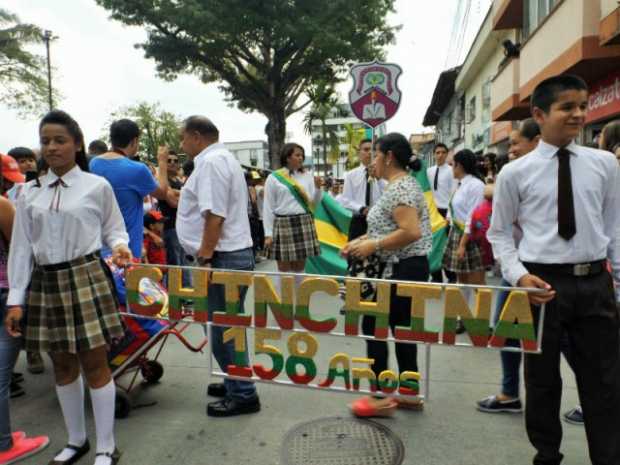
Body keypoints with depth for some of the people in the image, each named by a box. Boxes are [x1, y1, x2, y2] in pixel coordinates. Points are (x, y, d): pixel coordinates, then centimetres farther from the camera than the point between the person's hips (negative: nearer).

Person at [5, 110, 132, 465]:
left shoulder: (97, 186, -3)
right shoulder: (31, 195, 7)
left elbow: (115, 230, 4)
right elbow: (22, 248, 7)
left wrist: (119, 247, -19)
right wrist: (15, 300, 5)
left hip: (87, 279, -4)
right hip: (45, 283, 4)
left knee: (95, 363, 0)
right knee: (63, 366, 14)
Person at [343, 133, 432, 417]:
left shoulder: (400, 187, -17)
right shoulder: (399, 185, 16)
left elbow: (411, 232, -27)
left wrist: (373, 246, -19)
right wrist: (361, 241, 9)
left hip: (402, 270, -10)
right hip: (402, 269, 10)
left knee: (373, 326, -2)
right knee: (400, 329, 14)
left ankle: (382, 397, 8)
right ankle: (409, 395, 24)